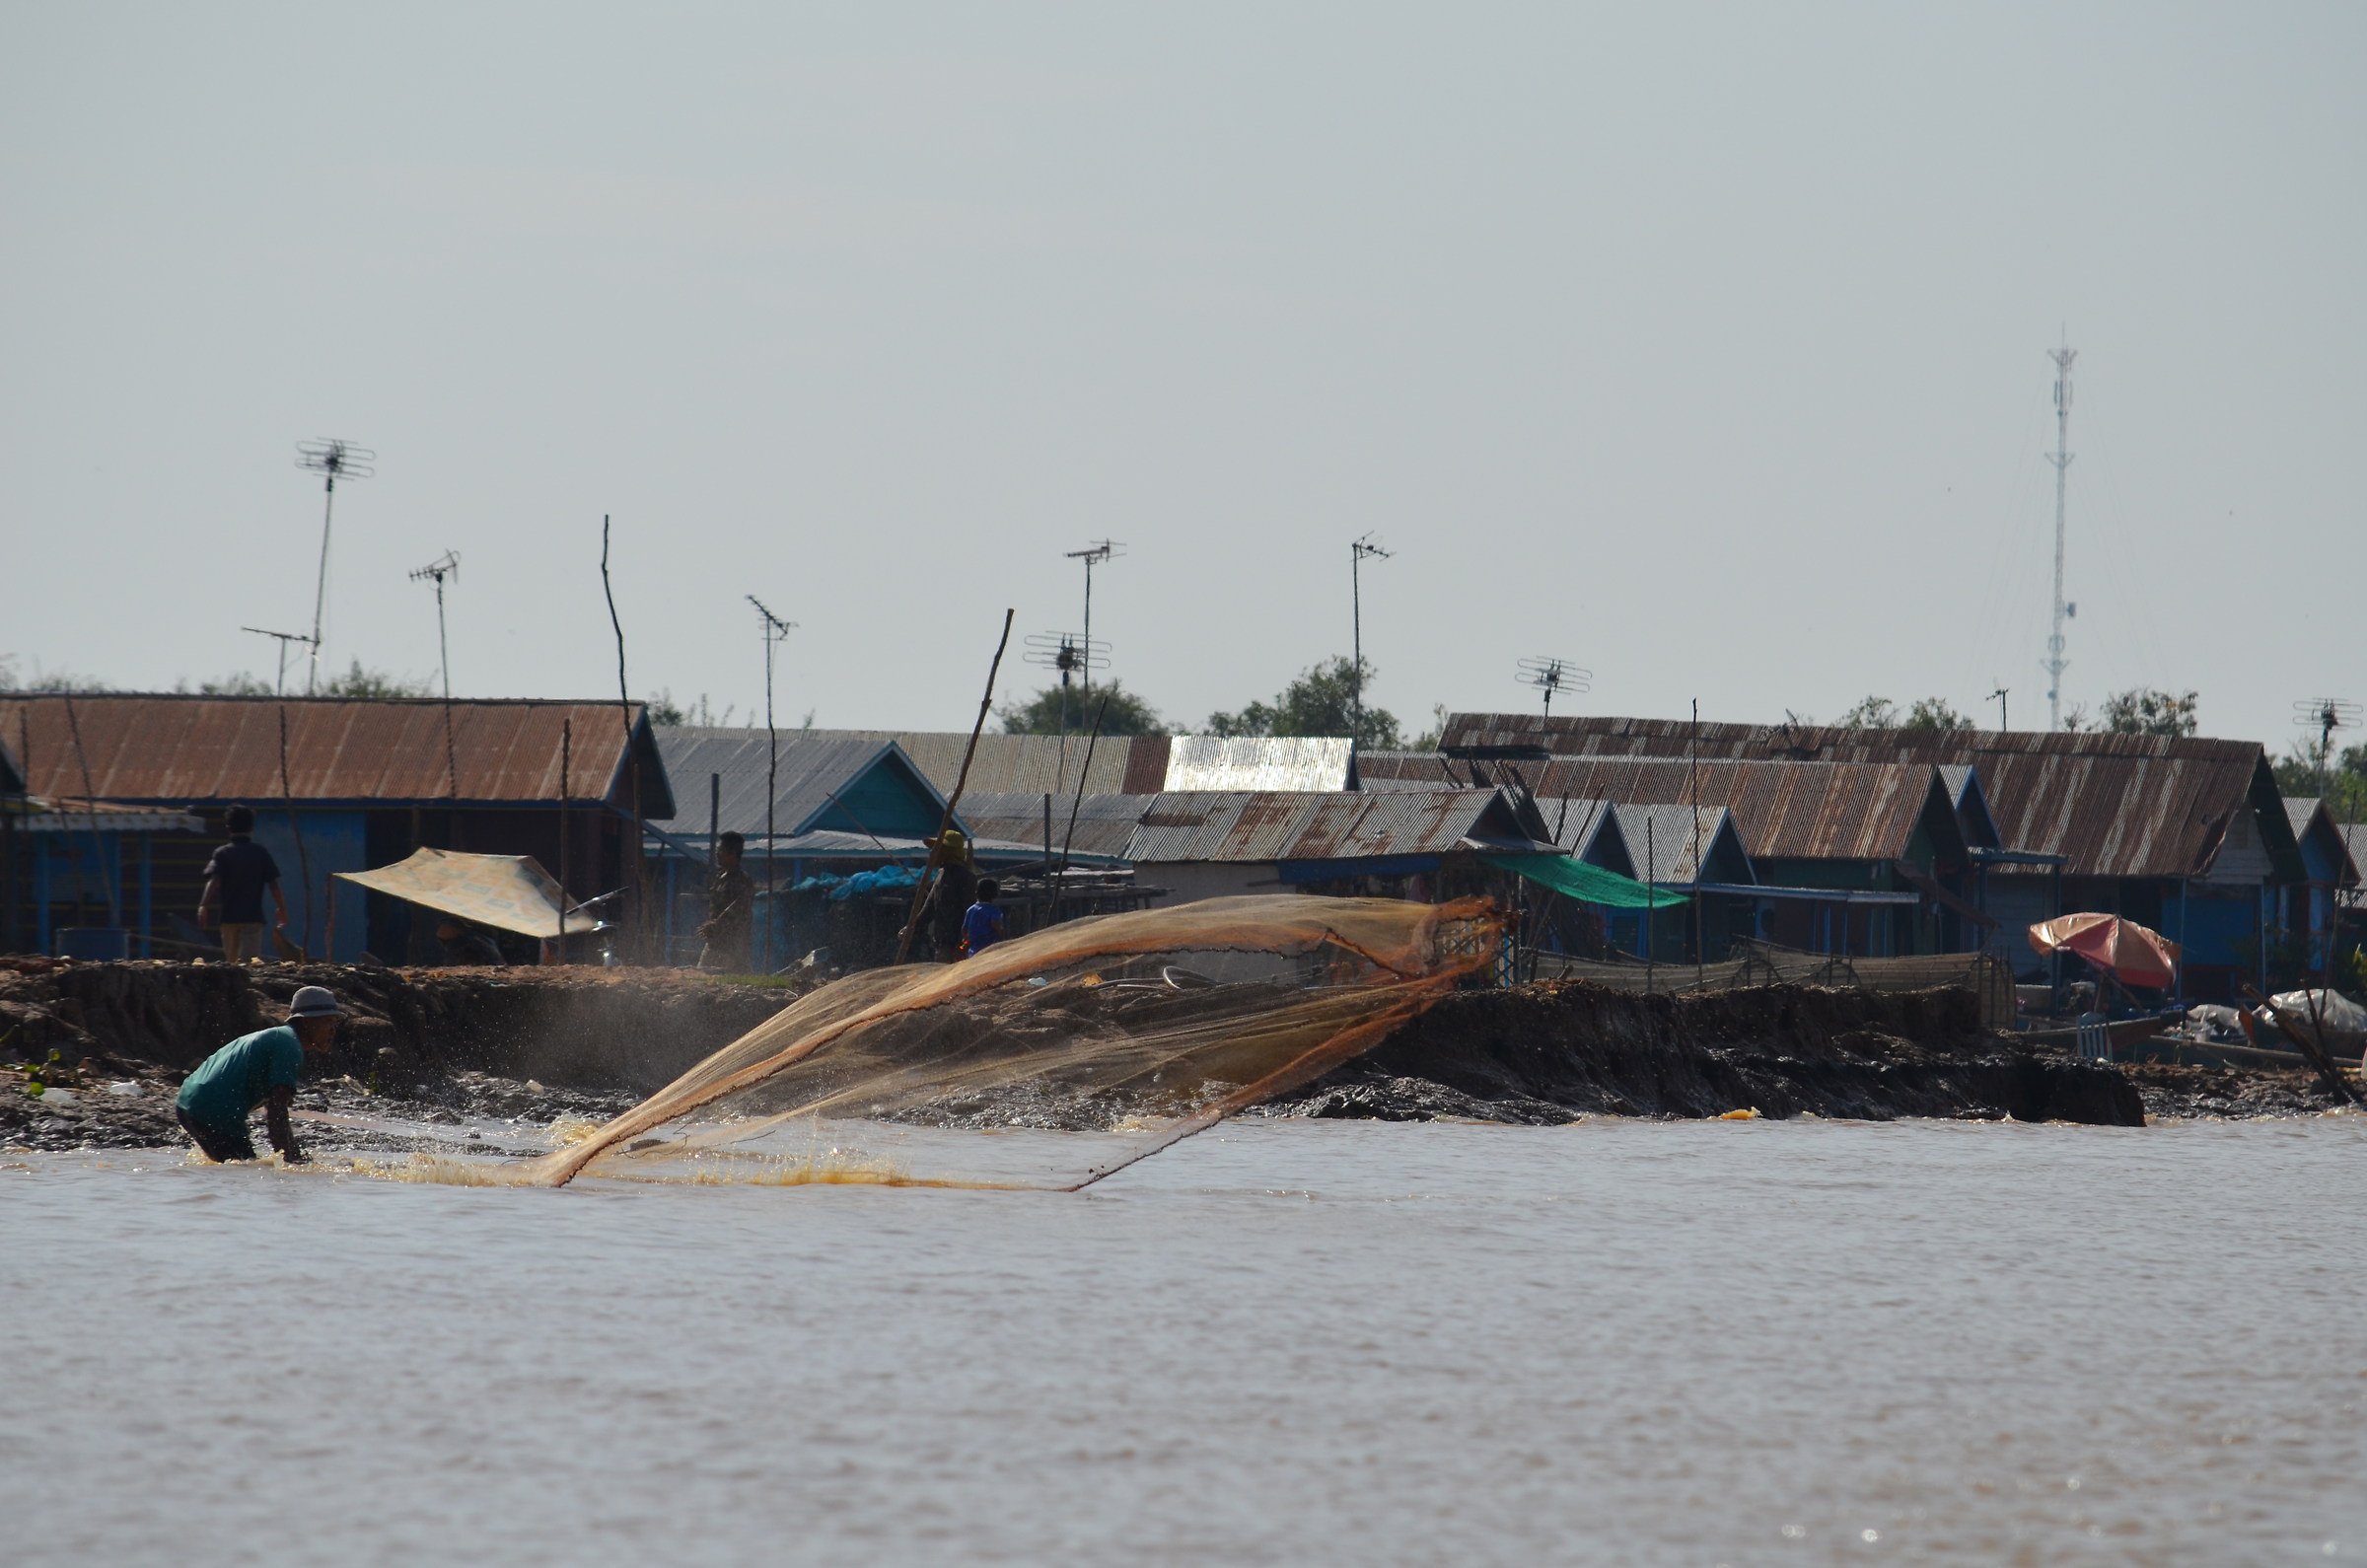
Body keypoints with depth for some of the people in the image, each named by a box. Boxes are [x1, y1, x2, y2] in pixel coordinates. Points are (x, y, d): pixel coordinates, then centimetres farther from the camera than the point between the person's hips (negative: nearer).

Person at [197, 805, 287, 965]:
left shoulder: (222, 854, 0)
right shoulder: (261, 853, 2)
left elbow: (214, 881, -15)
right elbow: (273, 884, 1)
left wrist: (203, 906, -24)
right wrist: (282, 910, 9)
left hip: (228, 916, 1)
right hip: (253, 916, -1)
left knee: (230, 959, 18)